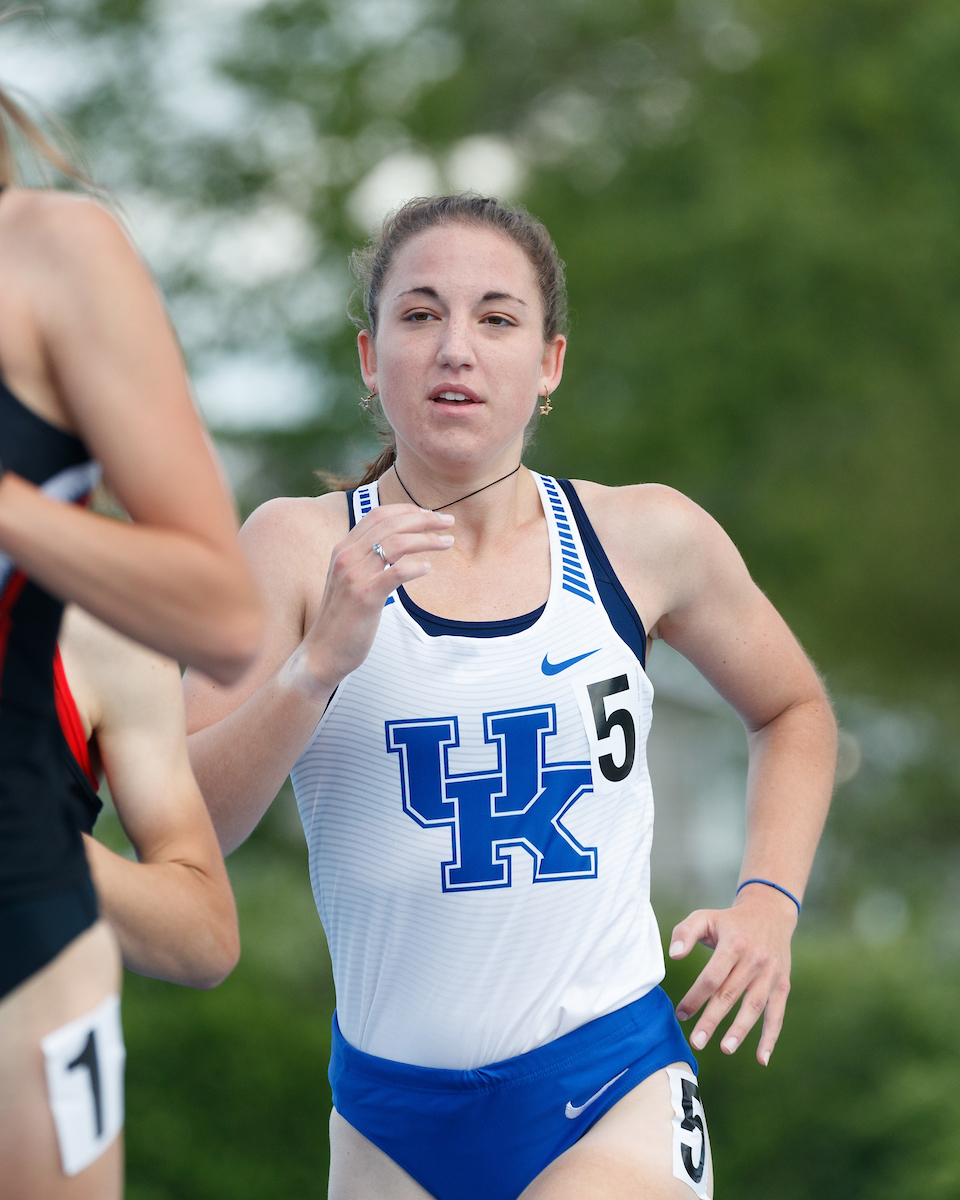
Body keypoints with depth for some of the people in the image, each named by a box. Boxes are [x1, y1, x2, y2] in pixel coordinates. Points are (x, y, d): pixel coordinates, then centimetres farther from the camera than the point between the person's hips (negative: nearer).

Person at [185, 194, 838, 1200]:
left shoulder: (647, 539, 1)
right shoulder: (301, 549, -3)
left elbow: (793, 712, 20)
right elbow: (178, 832, -10)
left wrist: (768, 900, 6)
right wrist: (322, 663, -23)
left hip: (613, 1093, -1)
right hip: (388, 1113, 1)